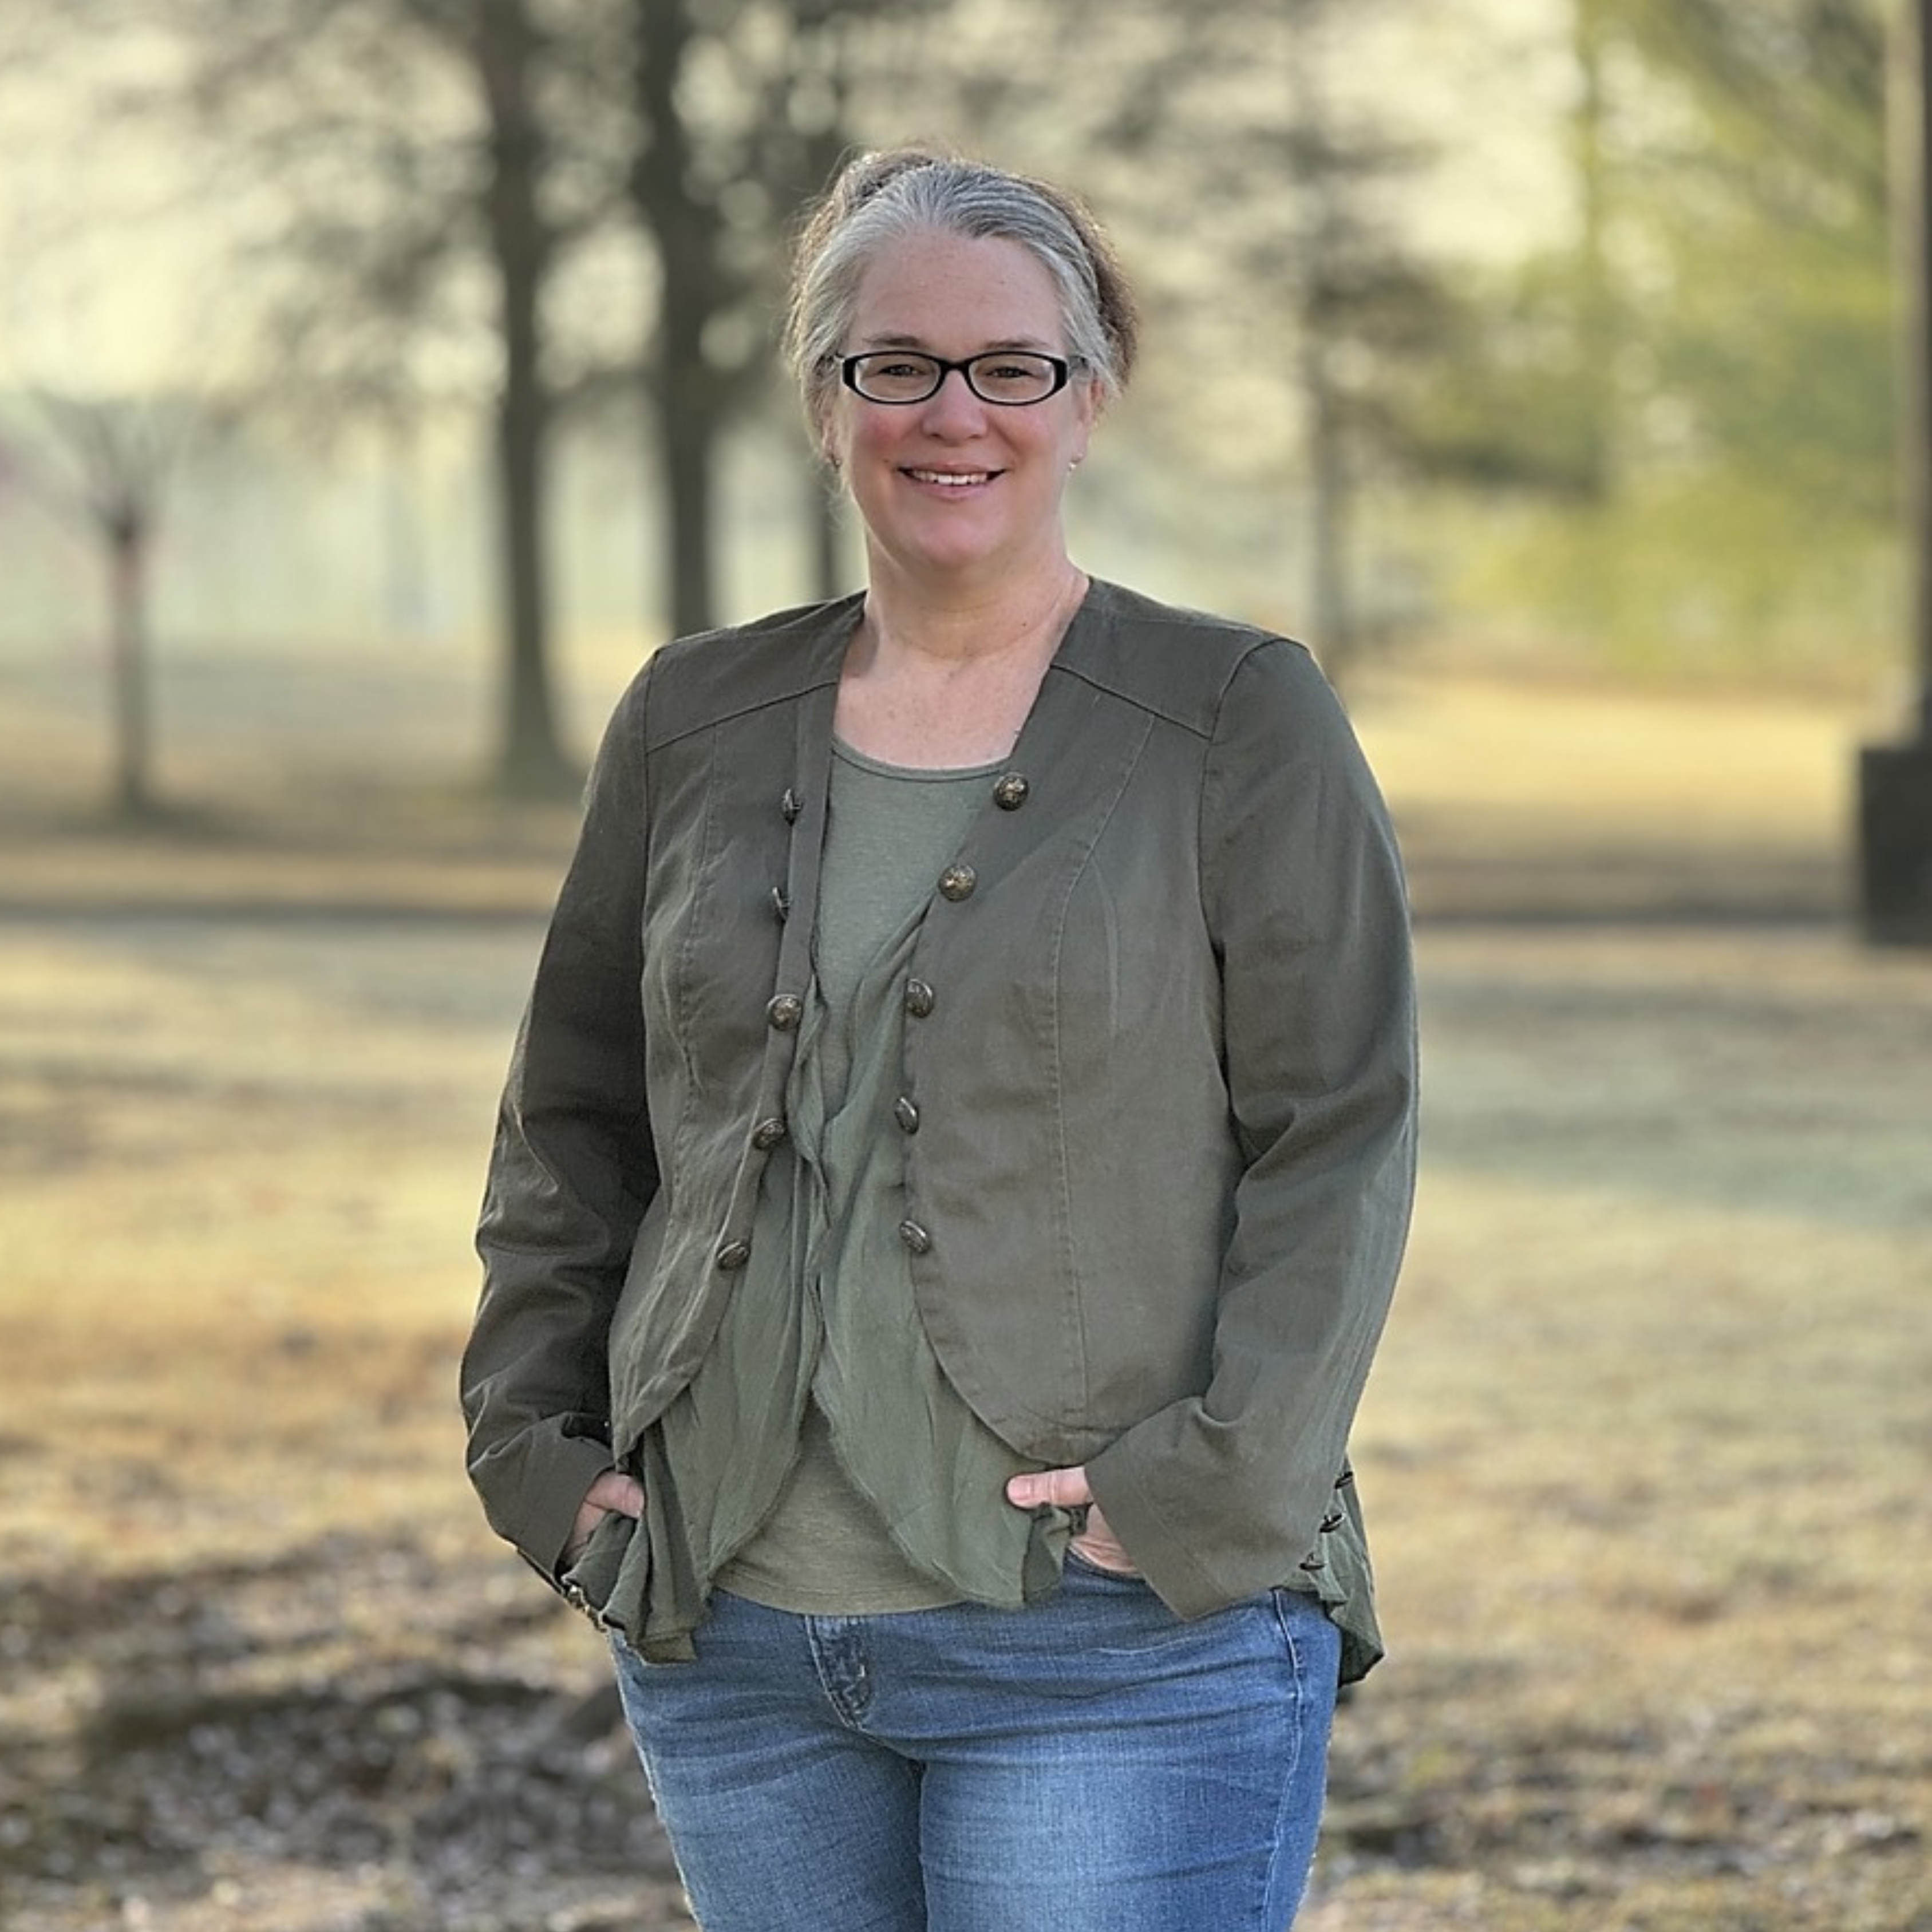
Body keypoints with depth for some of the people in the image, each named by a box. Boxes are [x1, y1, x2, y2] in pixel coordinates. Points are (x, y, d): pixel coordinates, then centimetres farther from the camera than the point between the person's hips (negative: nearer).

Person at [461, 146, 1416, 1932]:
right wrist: (539, 1442, 7)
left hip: (1122, 1649, -4)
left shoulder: (1243, 724, 0)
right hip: (731, 1635, 4)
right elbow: (572, 1124, 19)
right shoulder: (697, 725, 11)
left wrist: (1202, 1493, -14)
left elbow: (1339, 1143, -5)